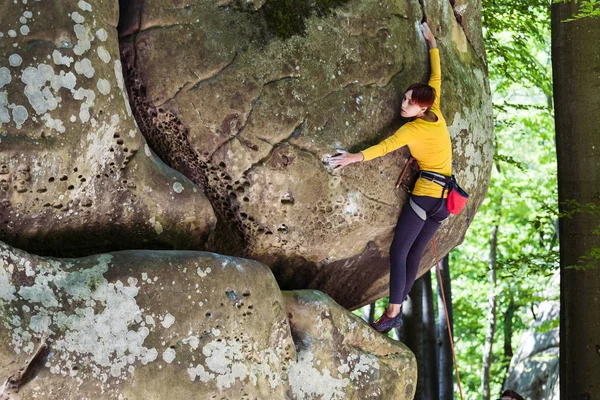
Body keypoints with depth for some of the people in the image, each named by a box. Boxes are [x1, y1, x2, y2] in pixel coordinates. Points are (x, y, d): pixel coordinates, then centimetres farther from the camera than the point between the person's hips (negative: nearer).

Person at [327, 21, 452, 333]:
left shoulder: (414, 128, -11)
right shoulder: (436, 114, 7)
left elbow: (386, 146, -24)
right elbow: (436, 78, 18)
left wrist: (356, 157, -29)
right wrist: (431, 42, 27)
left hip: (426, 194, -8)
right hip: (446, 199, 8)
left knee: (398, 252, -6)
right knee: (414, 253, 12)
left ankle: (393, 313, -11)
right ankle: (398, 305, 14)